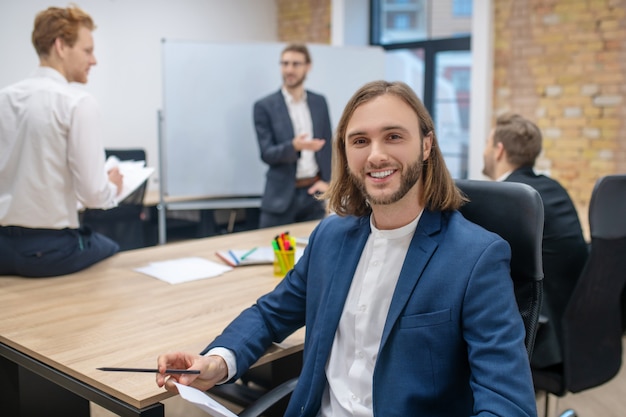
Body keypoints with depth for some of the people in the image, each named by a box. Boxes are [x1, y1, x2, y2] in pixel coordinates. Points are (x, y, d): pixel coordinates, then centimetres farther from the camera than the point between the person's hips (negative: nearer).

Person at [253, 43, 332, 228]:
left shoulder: (319, 102, 9)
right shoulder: (265, 106, -3)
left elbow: (327, 146, 12)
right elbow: (267, 154, -8)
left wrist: (326, 180, -1)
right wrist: (294, 146, -26)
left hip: (313, 192, 3)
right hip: (281, 195, -3)